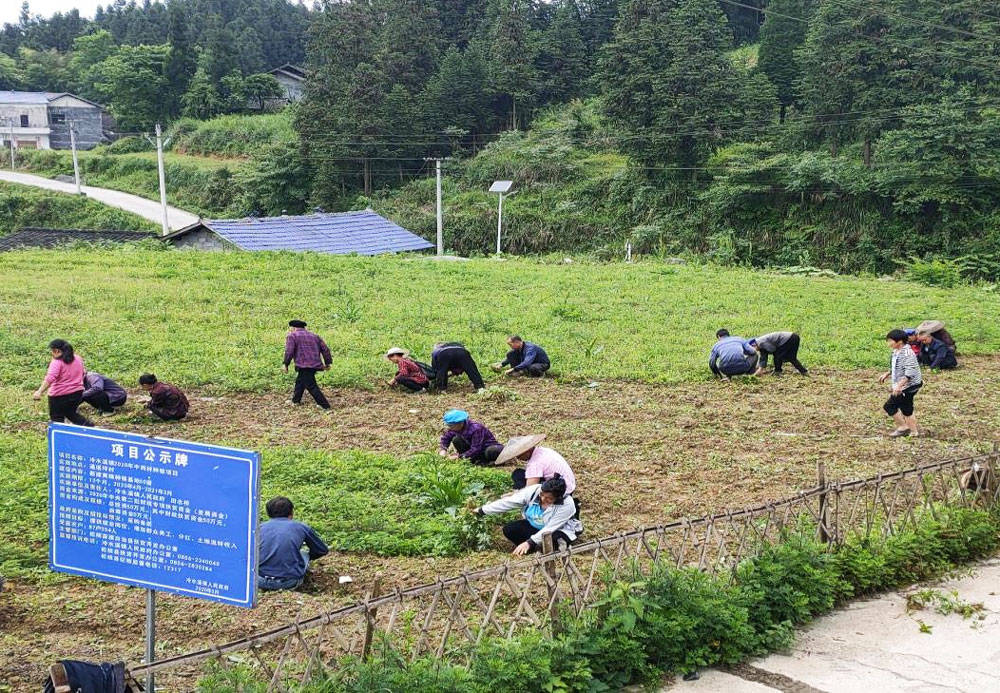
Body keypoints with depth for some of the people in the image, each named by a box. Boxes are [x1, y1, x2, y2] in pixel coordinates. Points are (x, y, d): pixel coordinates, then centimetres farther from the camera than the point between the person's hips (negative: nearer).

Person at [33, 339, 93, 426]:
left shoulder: (57, 362, -16)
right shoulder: (78, 359, 7)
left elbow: (50, 378, -29)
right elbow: (82, 375, 21)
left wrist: (40, 391, -33)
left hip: (60, 395, -7)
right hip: (77, 393, 7)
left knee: (57, 419, 3)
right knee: (71, 413, 26)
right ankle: (89, 425, 15)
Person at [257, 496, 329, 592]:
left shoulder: (261, 527, 11)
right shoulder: (301, 527, 8)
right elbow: (323, 550, 22)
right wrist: (308, 555, 44)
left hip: (260, 581, -1)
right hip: (288, 583, 1)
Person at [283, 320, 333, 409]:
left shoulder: (292, 336, 2)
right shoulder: (314, 336, 21)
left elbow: (289, 351, -10)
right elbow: (325, 349, 17)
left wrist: (286, 364, -3)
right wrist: (327, 363, 20)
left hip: (304, 366, -8)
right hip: (315, 365, 8)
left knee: (311, 386, -6)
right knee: (299, 382, 25)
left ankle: (325, 406, -10)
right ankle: (296, 400, 38)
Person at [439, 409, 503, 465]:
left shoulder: (475, 429, -32)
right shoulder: (455, 428, -11)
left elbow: (476, 449, -35)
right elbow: (446, 437, 5)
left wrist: (459, 456, -36)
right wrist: (443, 449, -14)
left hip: (488, 446, -7)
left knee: (491, 451, -43)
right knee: (456, 440, -14)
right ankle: (475, 460, -11)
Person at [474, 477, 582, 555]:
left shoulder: (567, 505, -31)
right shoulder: (534, 490, -22)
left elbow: (550, 529, -30)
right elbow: (508, 502, -17)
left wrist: (530, 542, -36)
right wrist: (482, 511, -15)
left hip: (558, 531, -5)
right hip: (534, 526, 5)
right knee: (509, 529, -17)